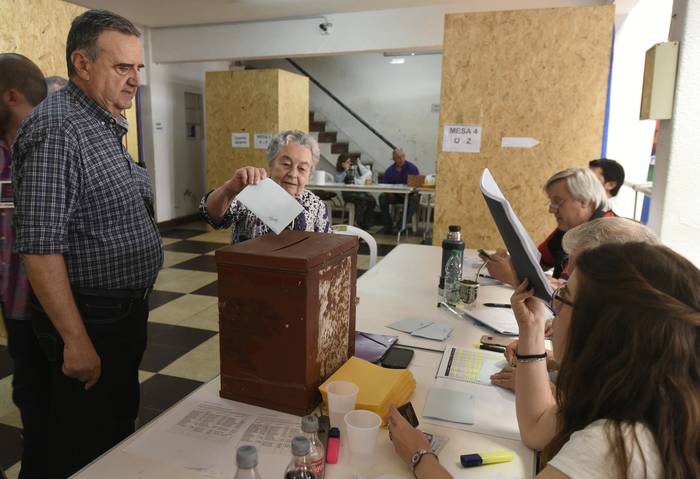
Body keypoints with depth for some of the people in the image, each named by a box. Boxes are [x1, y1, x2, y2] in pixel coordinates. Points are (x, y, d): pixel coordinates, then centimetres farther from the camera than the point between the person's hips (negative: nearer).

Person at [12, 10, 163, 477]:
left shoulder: (106, 124, 10)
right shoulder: (57, 130, -20)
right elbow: (40, 249, -24)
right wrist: (76, 341, -22)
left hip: (125, 307, 9)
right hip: (90, 318, -9)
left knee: (121, 422, 24)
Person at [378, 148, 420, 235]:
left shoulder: (412, 168, -2)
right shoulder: (389, 171, 8)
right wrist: (389, 192, -17)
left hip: (409, 195, -3)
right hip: (395, 195, 3)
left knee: (416, 198, -35)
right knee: (382, 197, -22)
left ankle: (401, 225, -35)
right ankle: (388, 226, -20)